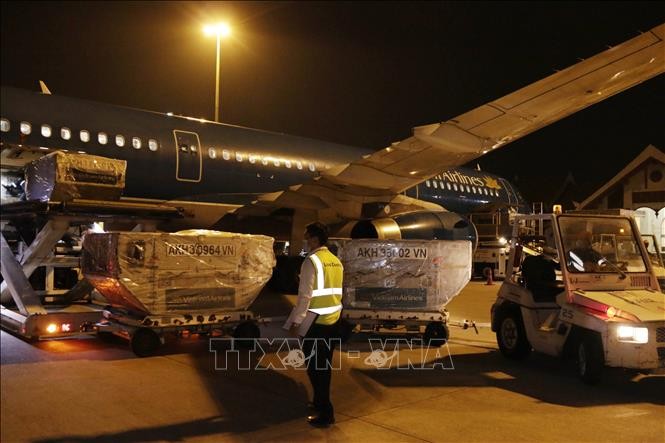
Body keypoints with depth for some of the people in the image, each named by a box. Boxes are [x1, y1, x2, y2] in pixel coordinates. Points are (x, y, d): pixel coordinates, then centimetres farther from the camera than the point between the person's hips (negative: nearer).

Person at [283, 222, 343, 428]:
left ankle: (325, 413, 5)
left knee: (315, 366, 1)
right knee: (324, 365, 19)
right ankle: (320, 402, 34)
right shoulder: (336, 261, 9)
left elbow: (305, 295, -18)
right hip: (333, 319, 8)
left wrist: (296, 321, -13)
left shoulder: (312, 260, -15)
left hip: (316, 321, -8)